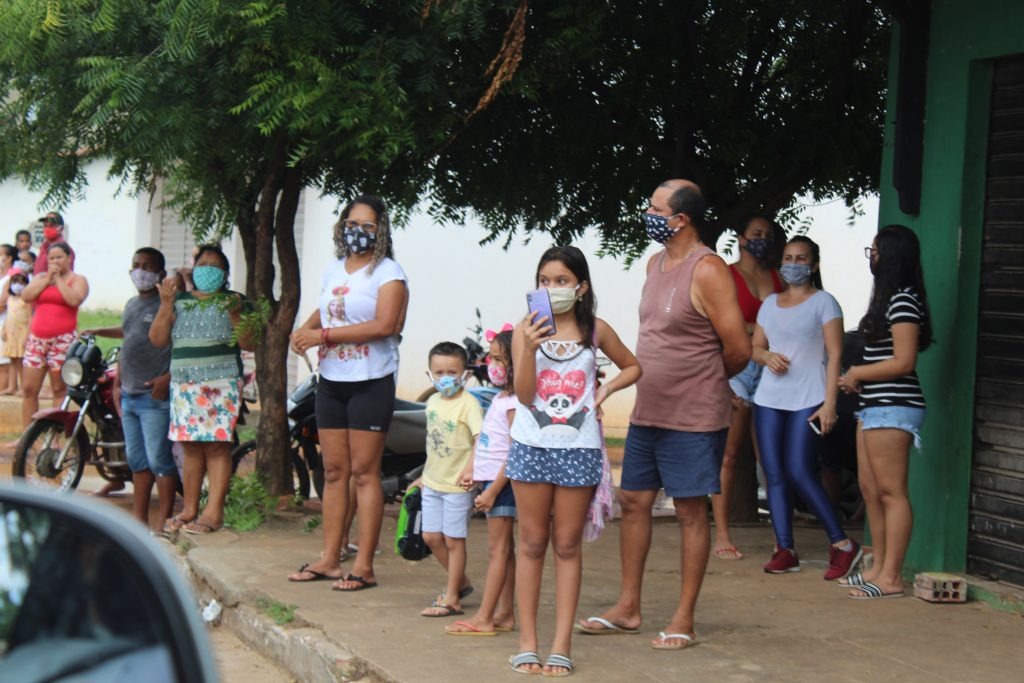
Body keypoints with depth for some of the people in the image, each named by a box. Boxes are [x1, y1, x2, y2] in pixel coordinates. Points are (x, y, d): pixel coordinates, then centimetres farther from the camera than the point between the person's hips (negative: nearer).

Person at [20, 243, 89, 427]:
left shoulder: (77, 280, 4)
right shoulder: (40, 277, 17)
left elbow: (74, 300, -16)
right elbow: (26, 296, 1)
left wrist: (58, 278, -7)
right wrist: (47, 278, -3)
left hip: (62, 340, -5)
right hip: (36, 339, 5)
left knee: (60, 390, -3)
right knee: (28, 389, 3)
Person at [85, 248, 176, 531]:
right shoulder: (131, 305, 17)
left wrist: (168, 378, -22)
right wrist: (118, 382, 23)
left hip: (155, 396, -8)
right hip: (129, 396, 9)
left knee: (158, 460, -7)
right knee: (137, 460, 12)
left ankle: (165, 519, -1)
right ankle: (140, 518, 19)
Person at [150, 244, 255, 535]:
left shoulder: (234, 301, 8)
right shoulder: (179, 300, 16)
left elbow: (249, 344, 0)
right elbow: (158, 339, 8)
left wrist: (235, 314, -14)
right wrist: (166, 304, -2)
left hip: (221, 382, -4)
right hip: (184, 384, 4)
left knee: (217, 445, -10)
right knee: (191, 447, 4)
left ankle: (213, 512, -11)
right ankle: (189, 510, 10)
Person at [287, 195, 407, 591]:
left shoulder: (388, 272, -7)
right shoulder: (334, 270, 15)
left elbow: (384, 325, -19)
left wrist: (324, 335, -18)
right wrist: (305, 329, 8)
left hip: (371, 383, -7)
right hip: (331, 381, 7)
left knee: (364, 473, -5)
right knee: (334, 471, 8)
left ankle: (364, 566, -3)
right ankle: (329, 560, 13)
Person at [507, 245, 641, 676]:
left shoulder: (595, 329, 2)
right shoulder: (526, 329, -2)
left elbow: (632, 367, 19)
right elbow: (524, 395, -9)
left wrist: (606, 389, 1)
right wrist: (529, 348, -22)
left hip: (579, 448, 0)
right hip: (531, 446, 0)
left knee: (567, 545, 5)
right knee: (532, 543, 5)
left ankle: (562, 645, 6)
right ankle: (527, 642, 9)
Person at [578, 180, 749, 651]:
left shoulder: (706, 271, -16)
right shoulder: (655, 263, 10)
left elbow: (738, 350, -16)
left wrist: (704, 382, 2)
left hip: (693, 417, -8)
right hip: (647, 411, 8)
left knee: (691, 511, 1)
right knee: (633, 501, 11)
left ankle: (684, 620, 8)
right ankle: (627, 607, 21)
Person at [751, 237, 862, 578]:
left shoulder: (823, 302, 0)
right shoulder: (771, 303, 17)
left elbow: (835, 355, -5)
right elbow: (755, 346, 20)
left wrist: (830, 402, -14)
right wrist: (767, 356, -4)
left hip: (808, 400, -6)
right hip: (769, 399, 6)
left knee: (800, 473, -14)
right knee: (775, 475, 1)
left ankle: (842, 545, -3)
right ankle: (785, 550, 5)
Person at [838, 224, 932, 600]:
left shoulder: (903, 301, -14)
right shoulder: (887, 298, 18)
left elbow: (904, 362, -19)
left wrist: (857, 374, -9)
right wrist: (858, 375, 8)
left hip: (893, 409, -11)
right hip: (875, 406, 11)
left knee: (891, 491, -8)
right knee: (870, 490, 13)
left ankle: (891, 578, -6)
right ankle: (879, 568, 20)